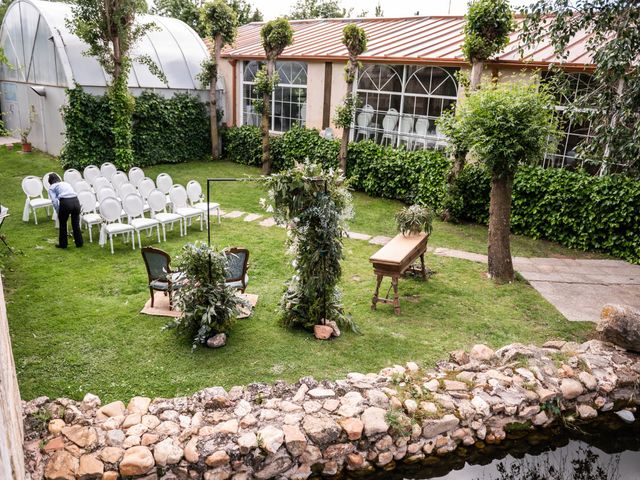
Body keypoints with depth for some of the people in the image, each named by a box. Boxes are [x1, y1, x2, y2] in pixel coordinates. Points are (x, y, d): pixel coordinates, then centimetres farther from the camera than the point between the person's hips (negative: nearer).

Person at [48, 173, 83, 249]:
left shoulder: (52, 187, 17)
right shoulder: (66, 183, 32)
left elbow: (54, 201, 1)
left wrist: (58, 212, 7)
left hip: (65, 203, -4)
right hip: (76, 201, 4)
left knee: (63, 224, 17)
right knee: (76, 224, 19)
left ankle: (63, 244, 26)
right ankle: (79, 242, 27)